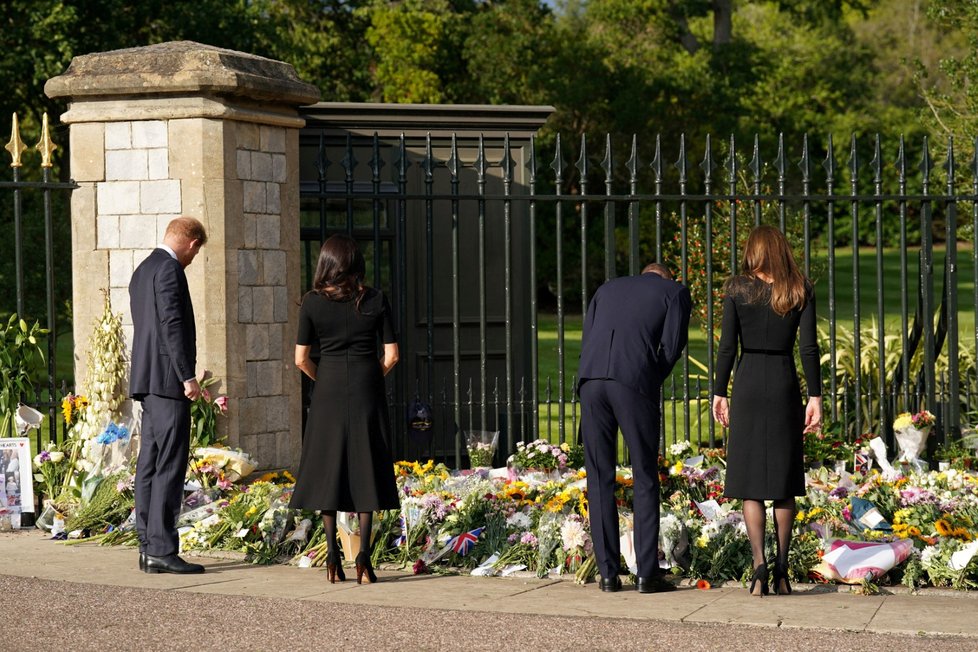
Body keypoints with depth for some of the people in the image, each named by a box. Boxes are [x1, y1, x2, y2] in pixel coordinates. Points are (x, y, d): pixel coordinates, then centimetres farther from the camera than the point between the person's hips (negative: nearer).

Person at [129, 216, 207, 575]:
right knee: (169, 467, -10)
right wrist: (187, 376, -19)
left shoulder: (143, 270, 19)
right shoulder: (169, 269, -11)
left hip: (147, 383, 10)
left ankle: (148, 547, 12)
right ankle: (162, 550, -12)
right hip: (168, 382, -10)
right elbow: (172, 325, -19)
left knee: (150, 465, 9)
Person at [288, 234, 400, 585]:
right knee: (365, 470, 5)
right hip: (367, 393, 0)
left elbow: (301, 359, -2)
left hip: (328, 392, 0)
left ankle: (332, 555, 6)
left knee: (328, 469, 8)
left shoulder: (313, 302, -3)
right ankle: (363, 554, -2)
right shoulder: (375, 300, -1)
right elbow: (391, 355, -2)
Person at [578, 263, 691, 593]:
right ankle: (648, 573, 4)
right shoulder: (676, 292, 19)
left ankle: (608, 572, 10)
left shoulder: (607, 289, 31)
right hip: (636, 383, -3)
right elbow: (672, 345, 6)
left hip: (591, 380, 3)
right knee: (645, 478, 6)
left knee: (599, 477, 10)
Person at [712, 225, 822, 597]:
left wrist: (719, 393, 3)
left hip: (748, 385, -1)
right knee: (784, 480, 10)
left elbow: (727, 346, -3)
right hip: (785, 385, 1)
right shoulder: (801, 291, 2)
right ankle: (781, 568, 10)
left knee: (750, 480, 2)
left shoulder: (737, 288, -1)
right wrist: (816, 396, -1)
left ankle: (759, 561, -13)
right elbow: (809, 347, -3)